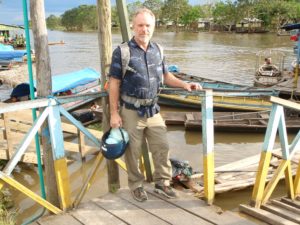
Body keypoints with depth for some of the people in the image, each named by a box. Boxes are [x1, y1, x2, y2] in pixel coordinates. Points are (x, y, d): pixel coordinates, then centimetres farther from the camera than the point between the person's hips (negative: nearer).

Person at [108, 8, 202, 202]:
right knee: (133, 151, 8)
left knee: (162, 146, 9)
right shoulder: (122, 51, -11)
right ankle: (136, 186, 28)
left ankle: (162, 183, 28)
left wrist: (185, 85, 1)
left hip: (153, 109, 5)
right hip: (131, 111, -4)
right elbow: (114, 83, -10)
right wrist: (114, 113, -12)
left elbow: (165, 76, 16)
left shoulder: (157, 50, 5)